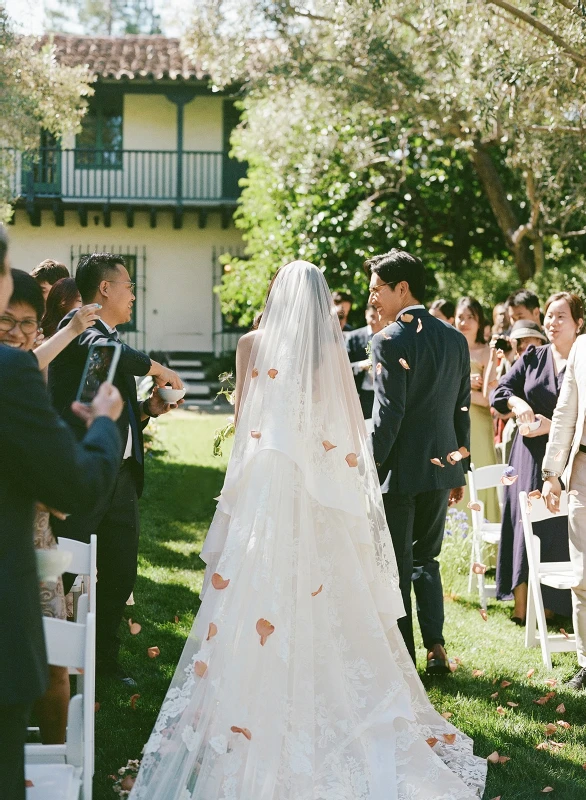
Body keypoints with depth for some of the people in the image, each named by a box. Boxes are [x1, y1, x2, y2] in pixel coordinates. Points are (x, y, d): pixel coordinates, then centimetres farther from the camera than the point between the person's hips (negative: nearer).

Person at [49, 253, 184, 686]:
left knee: (121, 576, 16)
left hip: (122, 476, 9)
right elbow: (100, 350, -33)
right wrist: (157, 368, -21)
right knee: (66, 576, 1)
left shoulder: (115, 339, 19)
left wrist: (147, 409, 7)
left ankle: (106, 656, 31)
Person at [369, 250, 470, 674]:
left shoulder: (390, 341, -14)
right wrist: (460, 472, 17)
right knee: (426, 559, 19)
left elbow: (388, 415, -18)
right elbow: (462, 409, 11)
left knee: (396, 568, 4)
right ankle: (436, 647, 13)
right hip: (442, 465, 7)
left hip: (400, 469, -6)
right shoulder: (455, 339, 7)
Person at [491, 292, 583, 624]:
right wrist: (518, 403, -17)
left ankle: (554, 604, 8)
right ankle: (522, 606, 4)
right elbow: (500, 391, 4)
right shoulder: (532, 357, 8)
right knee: (526, 523, 1)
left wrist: (552, 426, -18)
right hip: (530, 455, 3)